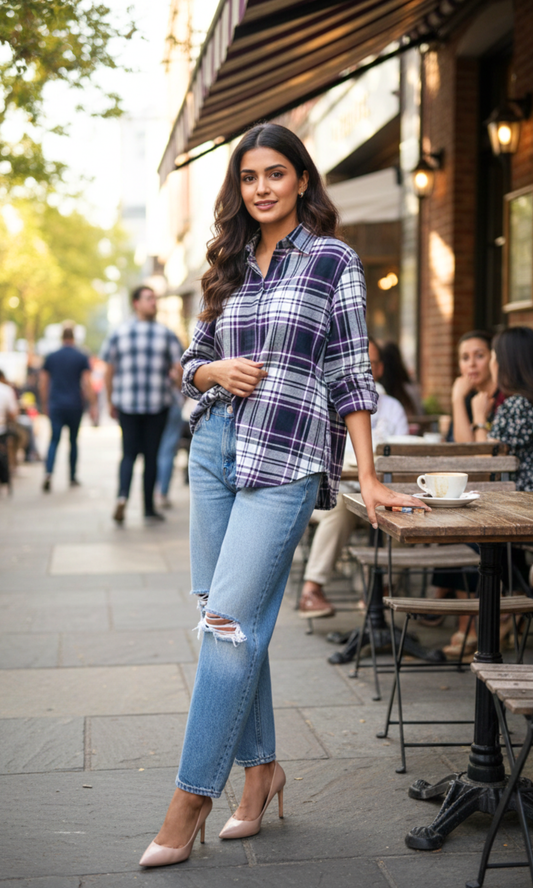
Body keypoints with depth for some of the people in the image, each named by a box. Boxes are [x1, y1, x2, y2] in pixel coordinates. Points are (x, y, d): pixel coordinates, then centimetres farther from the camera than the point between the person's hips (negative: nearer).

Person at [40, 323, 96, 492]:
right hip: (75, 405, -1)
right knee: (73, 440, 12)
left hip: (56, 405, 1)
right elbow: (87, 384, -8)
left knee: (54, 439, 0)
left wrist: (44, 403, 18)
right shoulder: (81, 357, -2)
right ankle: (72, 477, 19)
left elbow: (43, 383, 7)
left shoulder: (51, 357, 5)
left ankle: (48, 472, -22)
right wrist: (92, 406, -4)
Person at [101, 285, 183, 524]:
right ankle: (149, 509, 10)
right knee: (151, 455, 7)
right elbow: (179, 368, -5)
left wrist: (111, 402, 13)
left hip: (126, 405, 2)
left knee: (129, 453, 9)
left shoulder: (118, 334, 3)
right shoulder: (166, 334, -3)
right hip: (157, 405, -1)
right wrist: (171, 374, 18)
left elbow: (109, 372, 4)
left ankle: (122, 495, -17)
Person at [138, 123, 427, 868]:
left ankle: (191, 797, -3)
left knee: (231, 620, -10)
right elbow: (193, 358, 20)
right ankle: (261, 767, 21)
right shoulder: (229, 265, 15)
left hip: (285, 458, -6)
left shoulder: (333, 260, 1)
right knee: (226, 617, 6)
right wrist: (217, 369, -4)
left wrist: (368, 478, -5)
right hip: (215, 445, 6)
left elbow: (351, 372, -2)